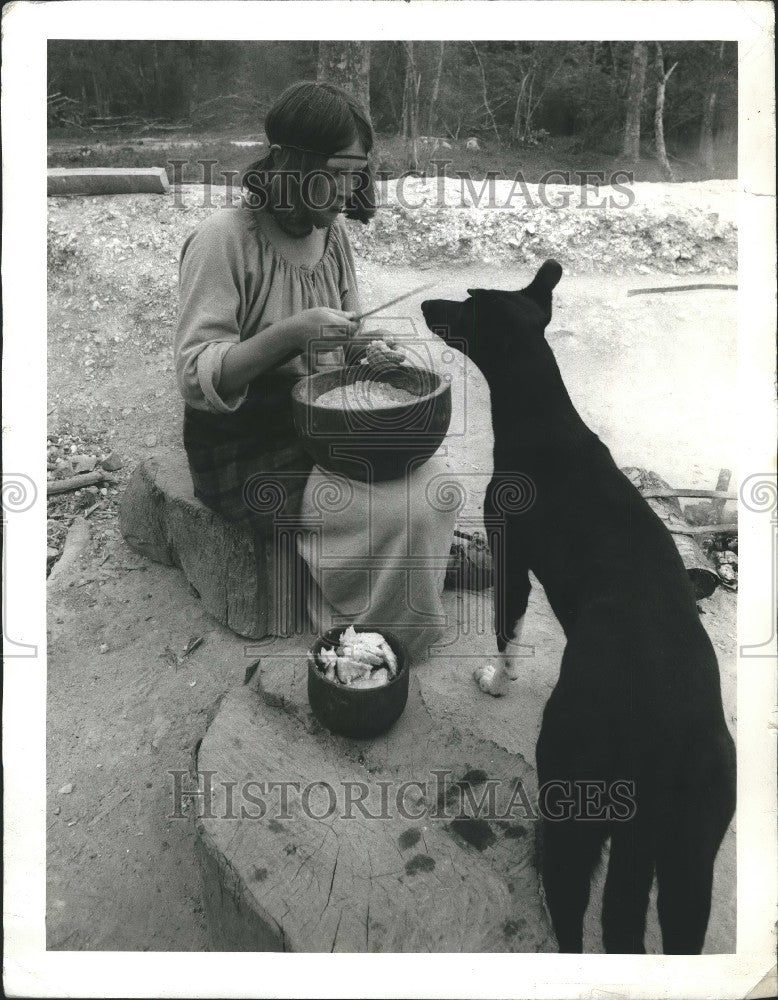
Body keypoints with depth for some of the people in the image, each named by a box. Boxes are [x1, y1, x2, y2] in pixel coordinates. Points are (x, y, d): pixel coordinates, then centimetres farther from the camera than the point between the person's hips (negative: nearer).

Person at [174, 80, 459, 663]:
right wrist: (291, 333, -34)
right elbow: (196, 379, -22)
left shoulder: (333, 232, 4)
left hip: (319, 429, 8)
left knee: (432, 480, -5)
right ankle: (371, 639, 4)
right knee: (397, 510, -22)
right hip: (244, 455, -7)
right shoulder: (224, 239, -18)